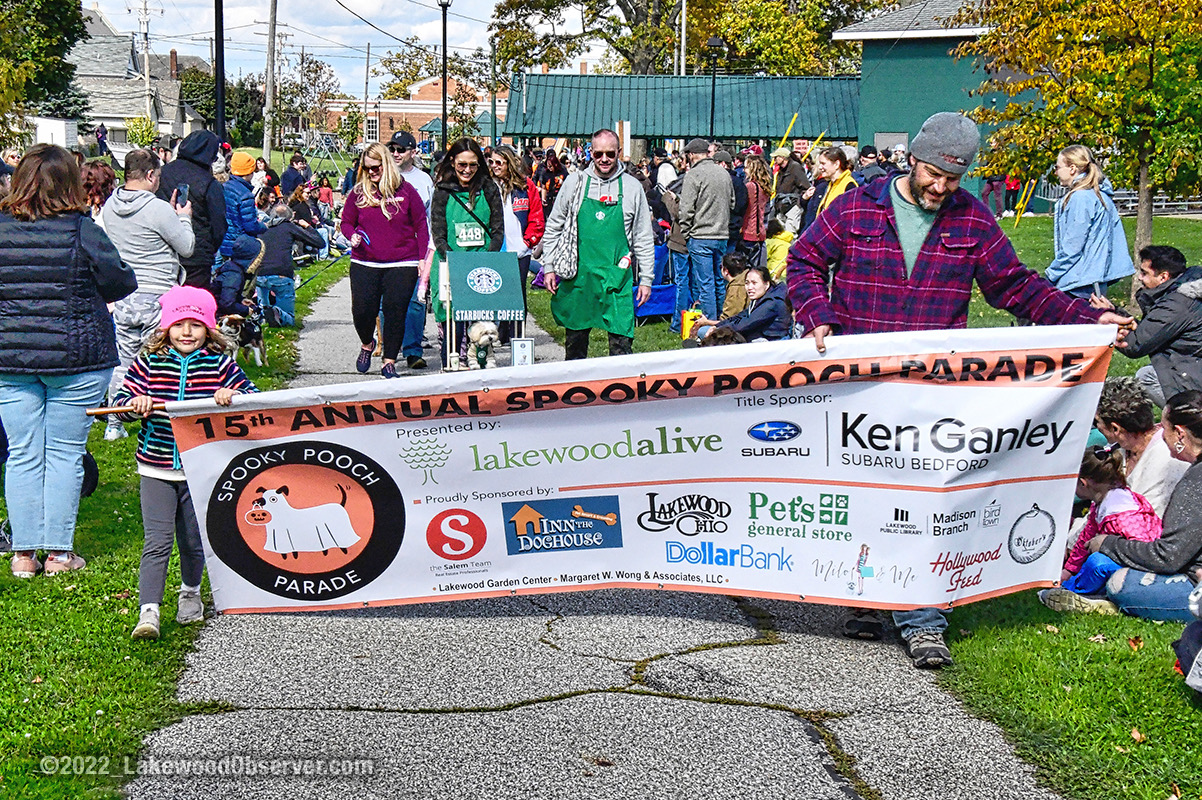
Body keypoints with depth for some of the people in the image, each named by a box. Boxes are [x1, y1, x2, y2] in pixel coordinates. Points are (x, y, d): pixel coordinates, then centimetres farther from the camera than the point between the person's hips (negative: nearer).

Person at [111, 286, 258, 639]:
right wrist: (135, 404, -19)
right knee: (157, 542, -7)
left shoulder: (220, 365, -1)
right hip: (156, 469, -1)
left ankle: (190, 594, 38)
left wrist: (232, 395, -19)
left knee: (194, 540, 12)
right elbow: (122, 400, 3)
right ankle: (148, 612, -7)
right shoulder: (149, 363, 0)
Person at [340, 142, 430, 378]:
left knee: (396, 311, -3)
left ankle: (389, 361, 10)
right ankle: (367, 344, 27)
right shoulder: (358, 193, 6)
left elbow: (421, 225, 5)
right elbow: (346, 222, 14)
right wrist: (352, 236, -8)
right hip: (364, 264, 1)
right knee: (362, 310, -5)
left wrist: (423, 257, 0)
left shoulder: (406, 191, 2)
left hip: (402, 264, -1)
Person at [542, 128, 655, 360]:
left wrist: (646, 279, 5)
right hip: (578, 275, 1)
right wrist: (549, 267, 5)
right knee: (575, 337, 8)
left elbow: (644, 237, 8)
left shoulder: (631, 187, 4)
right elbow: (553, 227, 11)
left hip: (617, 276, -1)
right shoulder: (575, 182, 4)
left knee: (621, 339, -6)